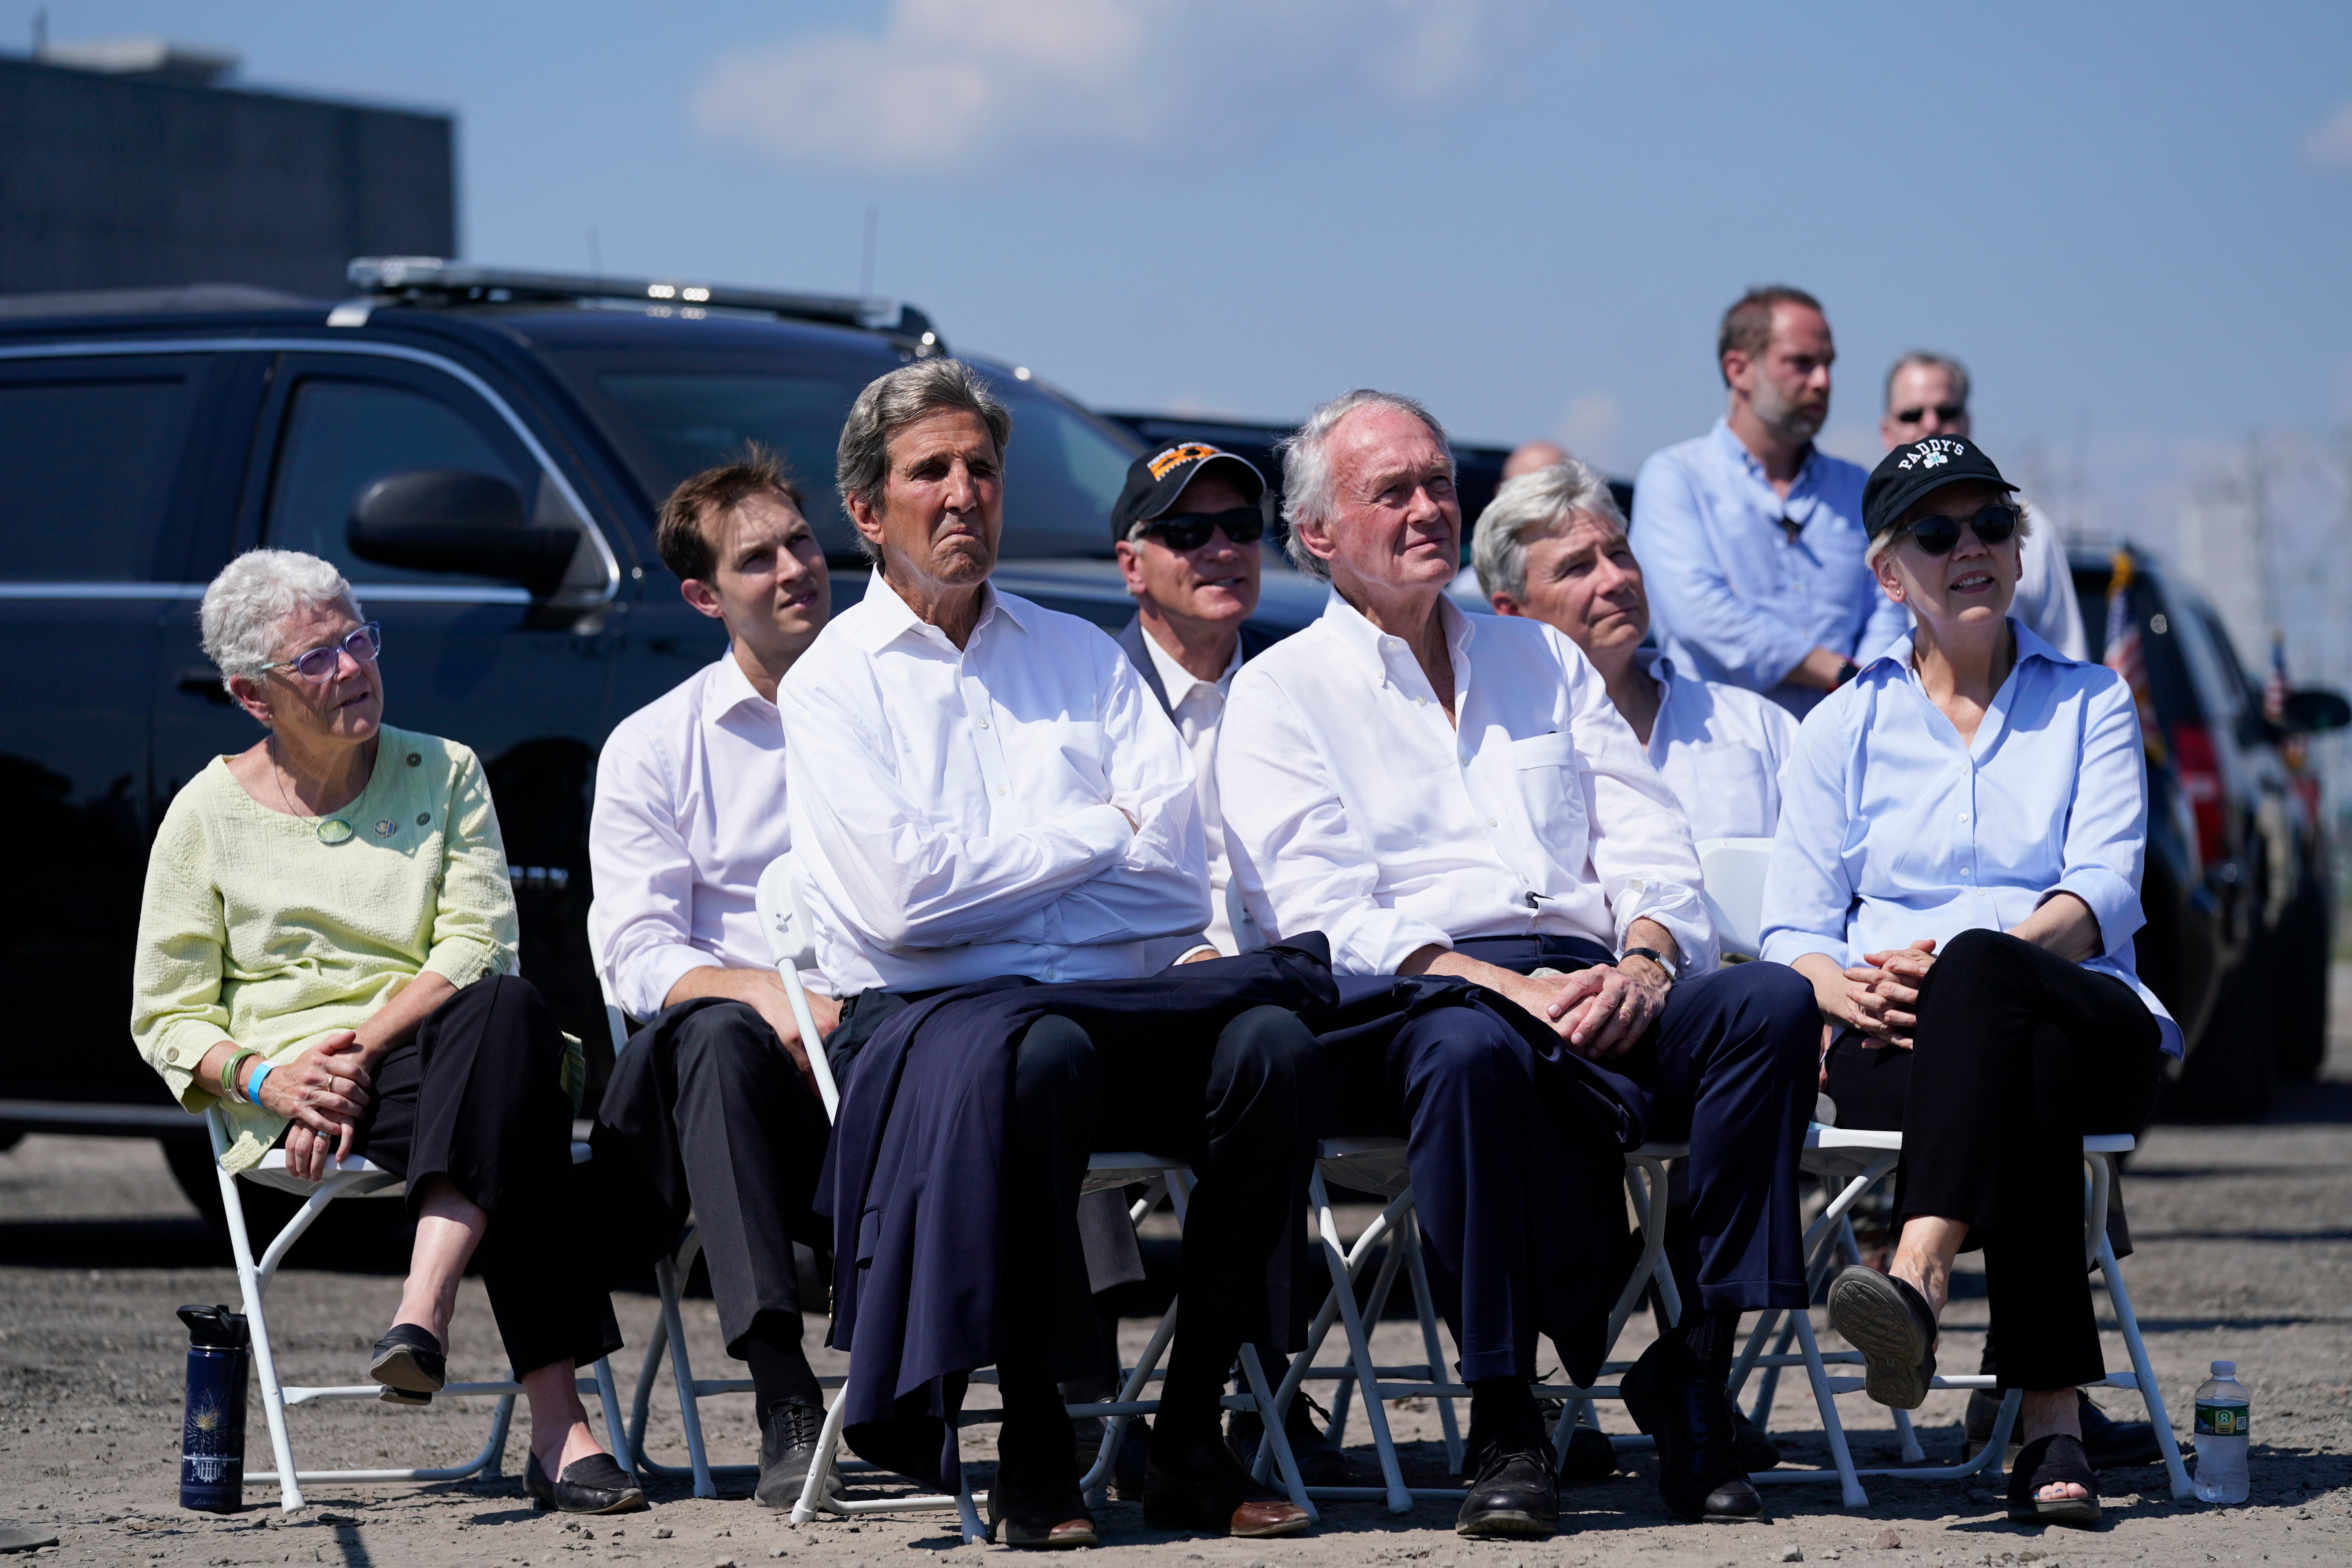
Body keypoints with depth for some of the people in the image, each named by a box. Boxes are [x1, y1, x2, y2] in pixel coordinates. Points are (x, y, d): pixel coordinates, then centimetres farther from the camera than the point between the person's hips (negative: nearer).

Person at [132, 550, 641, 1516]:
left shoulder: (445, 775, 13)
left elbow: (476, 947, 1)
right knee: (520, 1118, -36)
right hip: (298, 1104, -2)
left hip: (443, 1050, 2)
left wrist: (362, 1045, -15)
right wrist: (263, 1077, -14)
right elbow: (168, 1016, 8)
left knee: (510, 1010, -38)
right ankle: (558, 1429, -48)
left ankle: (425, 1310, -52)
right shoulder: (209, 813, 9)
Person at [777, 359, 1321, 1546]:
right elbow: (901, 893, -9)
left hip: (1112, 1003, 4)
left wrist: (988, 882, -5)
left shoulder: (1080, 657, 20)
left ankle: (1190, 1439, -20)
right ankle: (1034, 1450, -27)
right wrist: (1097, 831, 0)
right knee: (1040, 1058, -38)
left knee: (1273, 1045, -26)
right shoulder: (832, 682, 7)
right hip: (923, 1012, -4)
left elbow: (1177, 865, 6)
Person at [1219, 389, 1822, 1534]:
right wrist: (1513, 988, -18)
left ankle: (1694, 1364, -28)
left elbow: (1654, 851, 17)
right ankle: (1503, 1421, -33)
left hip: (1595, 988, 4)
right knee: (1472, 1047, -40)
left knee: (1770, 1003, -26)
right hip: (1404, 1005, -4)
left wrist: (1642, 965, -7)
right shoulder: (1280, 694, 10)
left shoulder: (1544, 660, 26)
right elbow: (1325, 921, -4)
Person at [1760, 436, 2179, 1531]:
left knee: (1981, 973, -40)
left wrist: (1951, 962, -19)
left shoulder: (2089, 705, 17)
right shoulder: (1844, 729, 20)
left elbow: (2103, 896, 1)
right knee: (2025, 1075, -39)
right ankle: (2051, 1420, -53)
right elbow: (1792, 931, 12)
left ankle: (1919, 1277, -59)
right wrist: (1852, 990, -15)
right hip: (1895, 1044, 0)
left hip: (2090, 1022, 0)